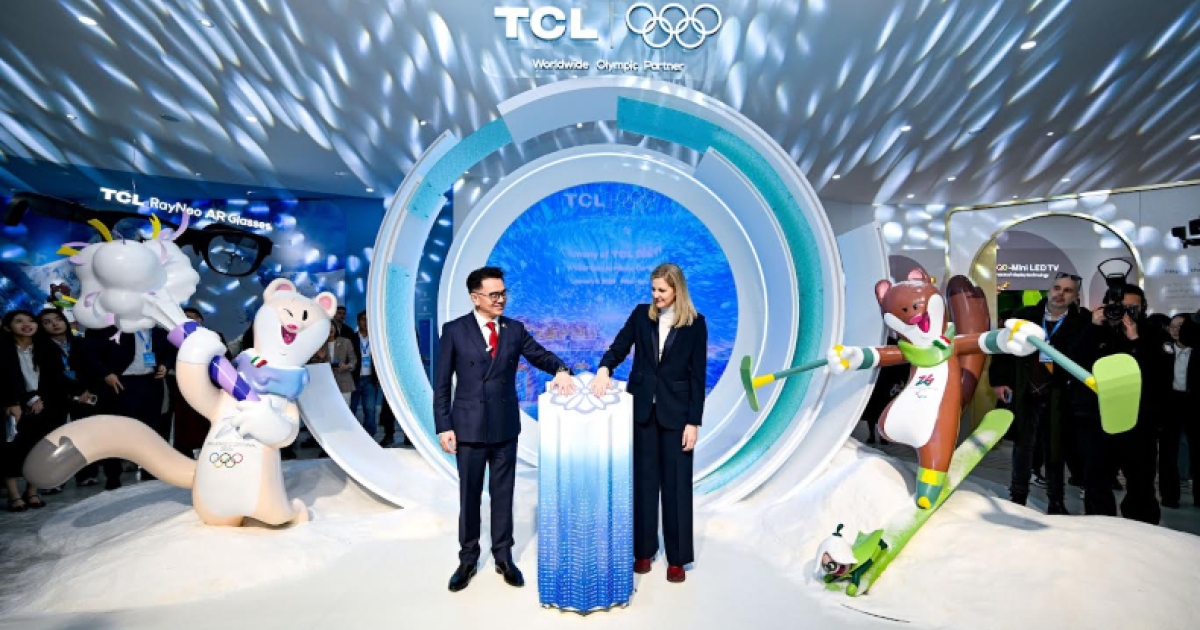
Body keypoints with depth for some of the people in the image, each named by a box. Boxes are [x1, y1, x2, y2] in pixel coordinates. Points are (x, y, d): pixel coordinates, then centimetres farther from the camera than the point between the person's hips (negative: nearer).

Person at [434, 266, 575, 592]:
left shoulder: (515, 329, 3)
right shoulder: (454, 330, -5)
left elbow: (540, 355, -1)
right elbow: (441, 383, -4)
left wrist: (560, 370, -24)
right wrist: (444, 427, -8)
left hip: (505, 426, 2)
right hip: (468, 426, -2)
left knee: (503, 493, 13)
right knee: (469, 495, 11)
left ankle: (503, 556, 28)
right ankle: (468, 559, 28)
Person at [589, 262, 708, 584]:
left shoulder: (696, 323, -5)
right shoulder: (641, 314, 3)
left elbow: (698, 375, -6)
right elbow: (619, 348, -1)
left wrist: (694, 422, -8)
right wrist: (604, 368, -24)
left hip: (676, 411, -2)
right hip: (642, 408, 3)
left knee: (676, 483, 4)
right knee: (643, 479, 9)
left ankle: (677, 557, 17)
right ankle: (643, 550, 23)